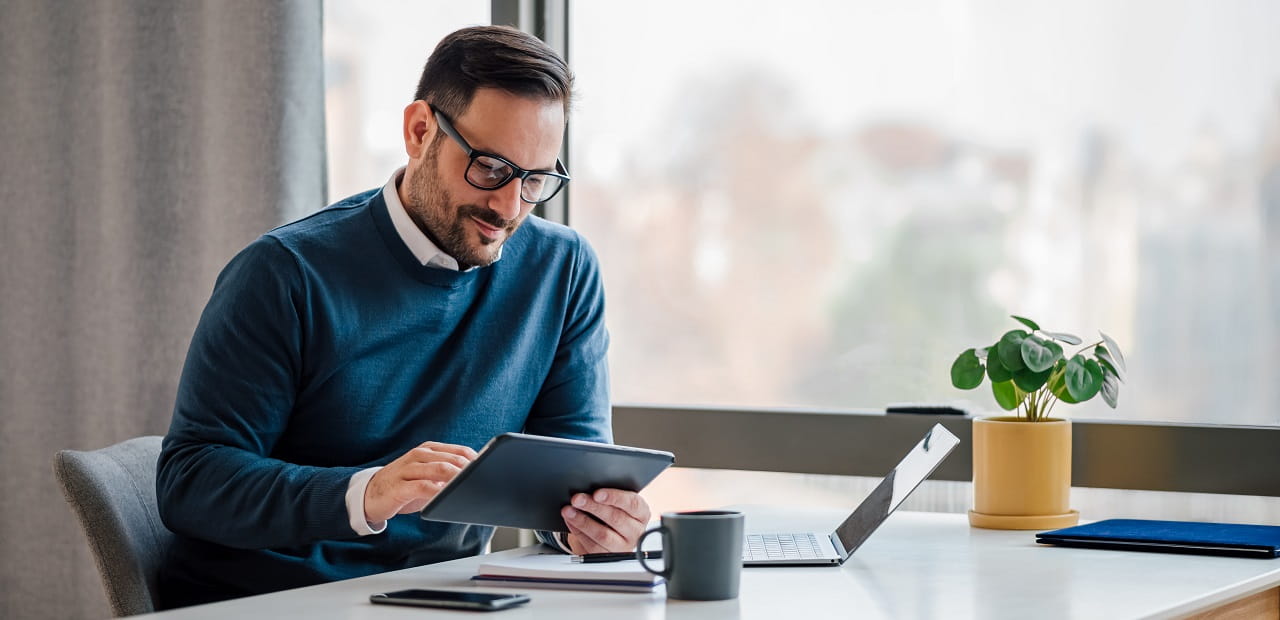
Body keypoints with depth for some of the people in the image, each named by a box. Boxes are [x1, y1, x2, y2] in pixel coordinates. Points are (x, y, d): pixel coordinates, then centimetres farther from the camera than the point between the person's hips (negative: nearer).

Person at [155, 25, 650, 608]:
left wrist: (590, 521, -20)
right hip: (251, 599, -3)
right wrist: (362, 495, -31)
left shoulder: (563, 271, 4)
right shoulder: (286, 275, -10)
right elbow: (188, 478, -15)